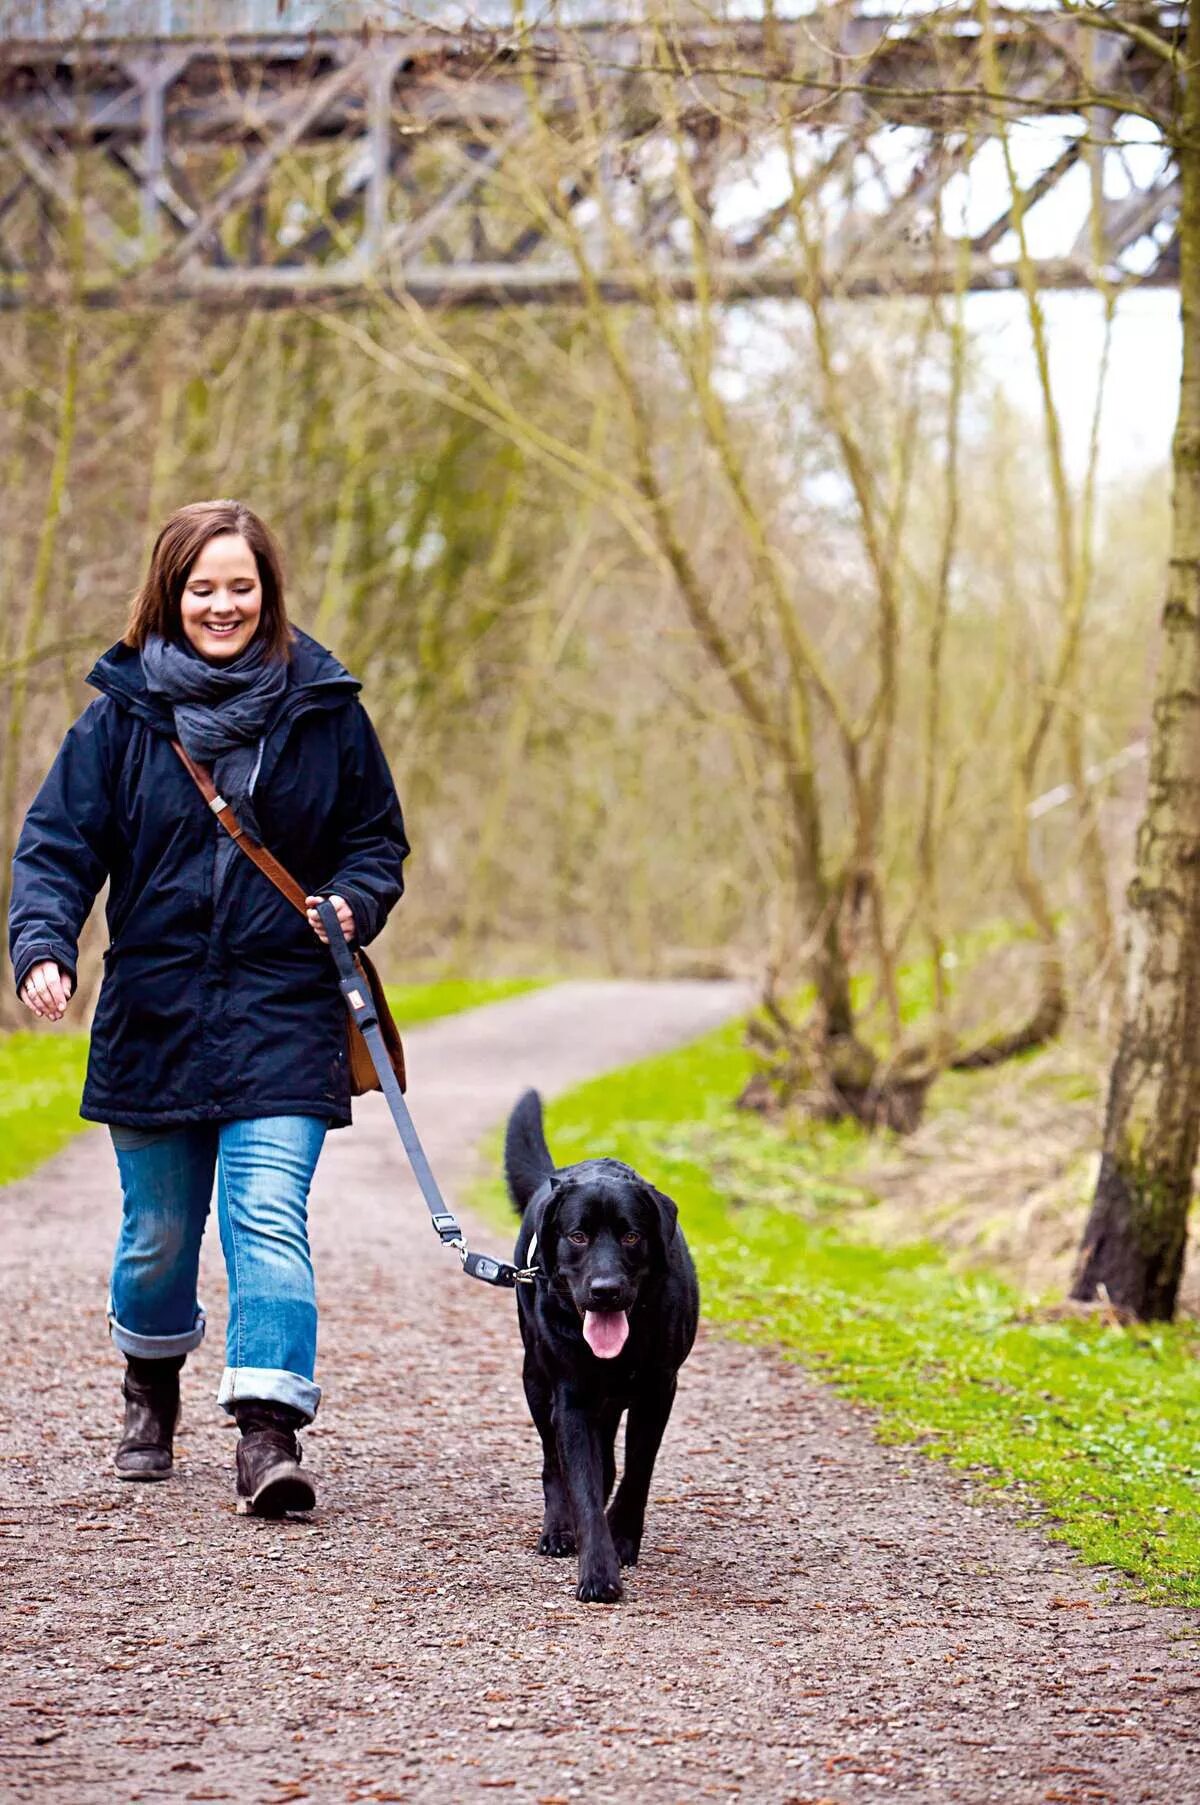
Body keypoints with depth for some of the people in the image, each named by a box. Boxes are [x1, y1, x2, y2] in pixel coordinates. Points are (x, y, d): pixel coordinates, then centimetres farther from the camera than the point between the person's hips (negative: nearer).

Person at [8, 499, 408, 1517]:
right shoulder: (123, 714, 2)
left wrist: (353, 903, -9)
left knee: (269, 1217, -15)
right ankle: (152, 1389, 39)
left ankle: (270, 1432, -19)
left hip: (283, 1019, -1)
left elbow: (377, 841, 12)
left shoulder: (324, 709, 3)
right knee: (157, 1233, 12)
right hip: (153, 1013, 1)